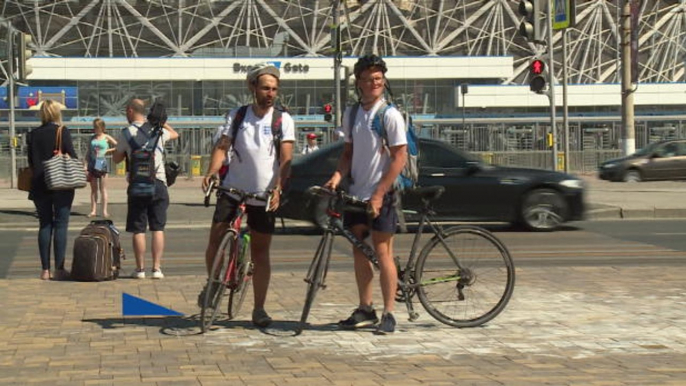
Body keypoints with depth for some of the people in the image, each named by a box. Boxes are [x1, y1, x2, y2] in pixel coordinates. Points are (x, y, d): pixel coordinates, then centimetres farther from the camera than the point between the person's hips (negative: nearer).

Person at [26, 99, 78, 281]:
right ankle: (59, 269, -3)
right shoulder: (62, 131, -7)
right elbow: (71, 156, -9)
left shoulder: (33, 134, 4)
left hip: (39, 186, 3)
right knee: (60, 225, 0)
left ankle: (45, 270, 6)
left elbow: (31, 161, 8)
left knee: (44, 225, 8)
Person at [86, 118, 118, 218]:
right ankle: (93, 210, 6)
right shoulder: (92, 138, 10)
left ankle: (104, 211, 0)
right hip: (92, 163, 3)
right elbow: (89, 152, 11)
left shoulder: (106, 137, 1)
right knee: (93, 188, 5)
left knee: (103, 188, 0)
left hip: (102, 163, -3)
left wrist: (108, 151, -6)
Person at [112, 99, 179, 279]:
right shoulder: (158, 131, 6)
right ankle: (157, 268, 2)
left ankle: (140, 268, 5)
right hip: (158, 183, 2)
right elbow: (175, 134, 28)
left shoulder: (126, 133, -3)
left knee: (138, 229, 4)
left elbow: (116, 159, 7)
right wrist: (163, 122, 31)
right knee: (158, 228, 5)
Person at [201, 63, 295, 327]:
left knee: (260, 252, 4)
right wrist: (211, 172, -23)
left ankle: (259, 309, 10)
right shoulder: (236, 116, 5)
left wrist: (277, 189, -22)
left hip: (264, 196, -1)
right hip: (232, 189, 1)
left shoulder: (283, 120, 0)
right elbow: (222, 147, -3)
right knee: (216, 239, -8)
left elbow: (286, 159, -7)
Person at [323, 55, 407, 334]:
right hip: (356, 192, 6)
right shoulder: (351, 114, 9)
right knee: (359, 251, 10)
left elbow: (400, 157, -13)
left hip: (381, 194, -6)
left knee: (382, 253, -4)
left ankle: (388, 314, 1)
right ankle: (365, 310, 19)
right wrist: (337, 176, -4)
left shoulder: (390, 115, -10)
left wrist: (379, 194, -17)